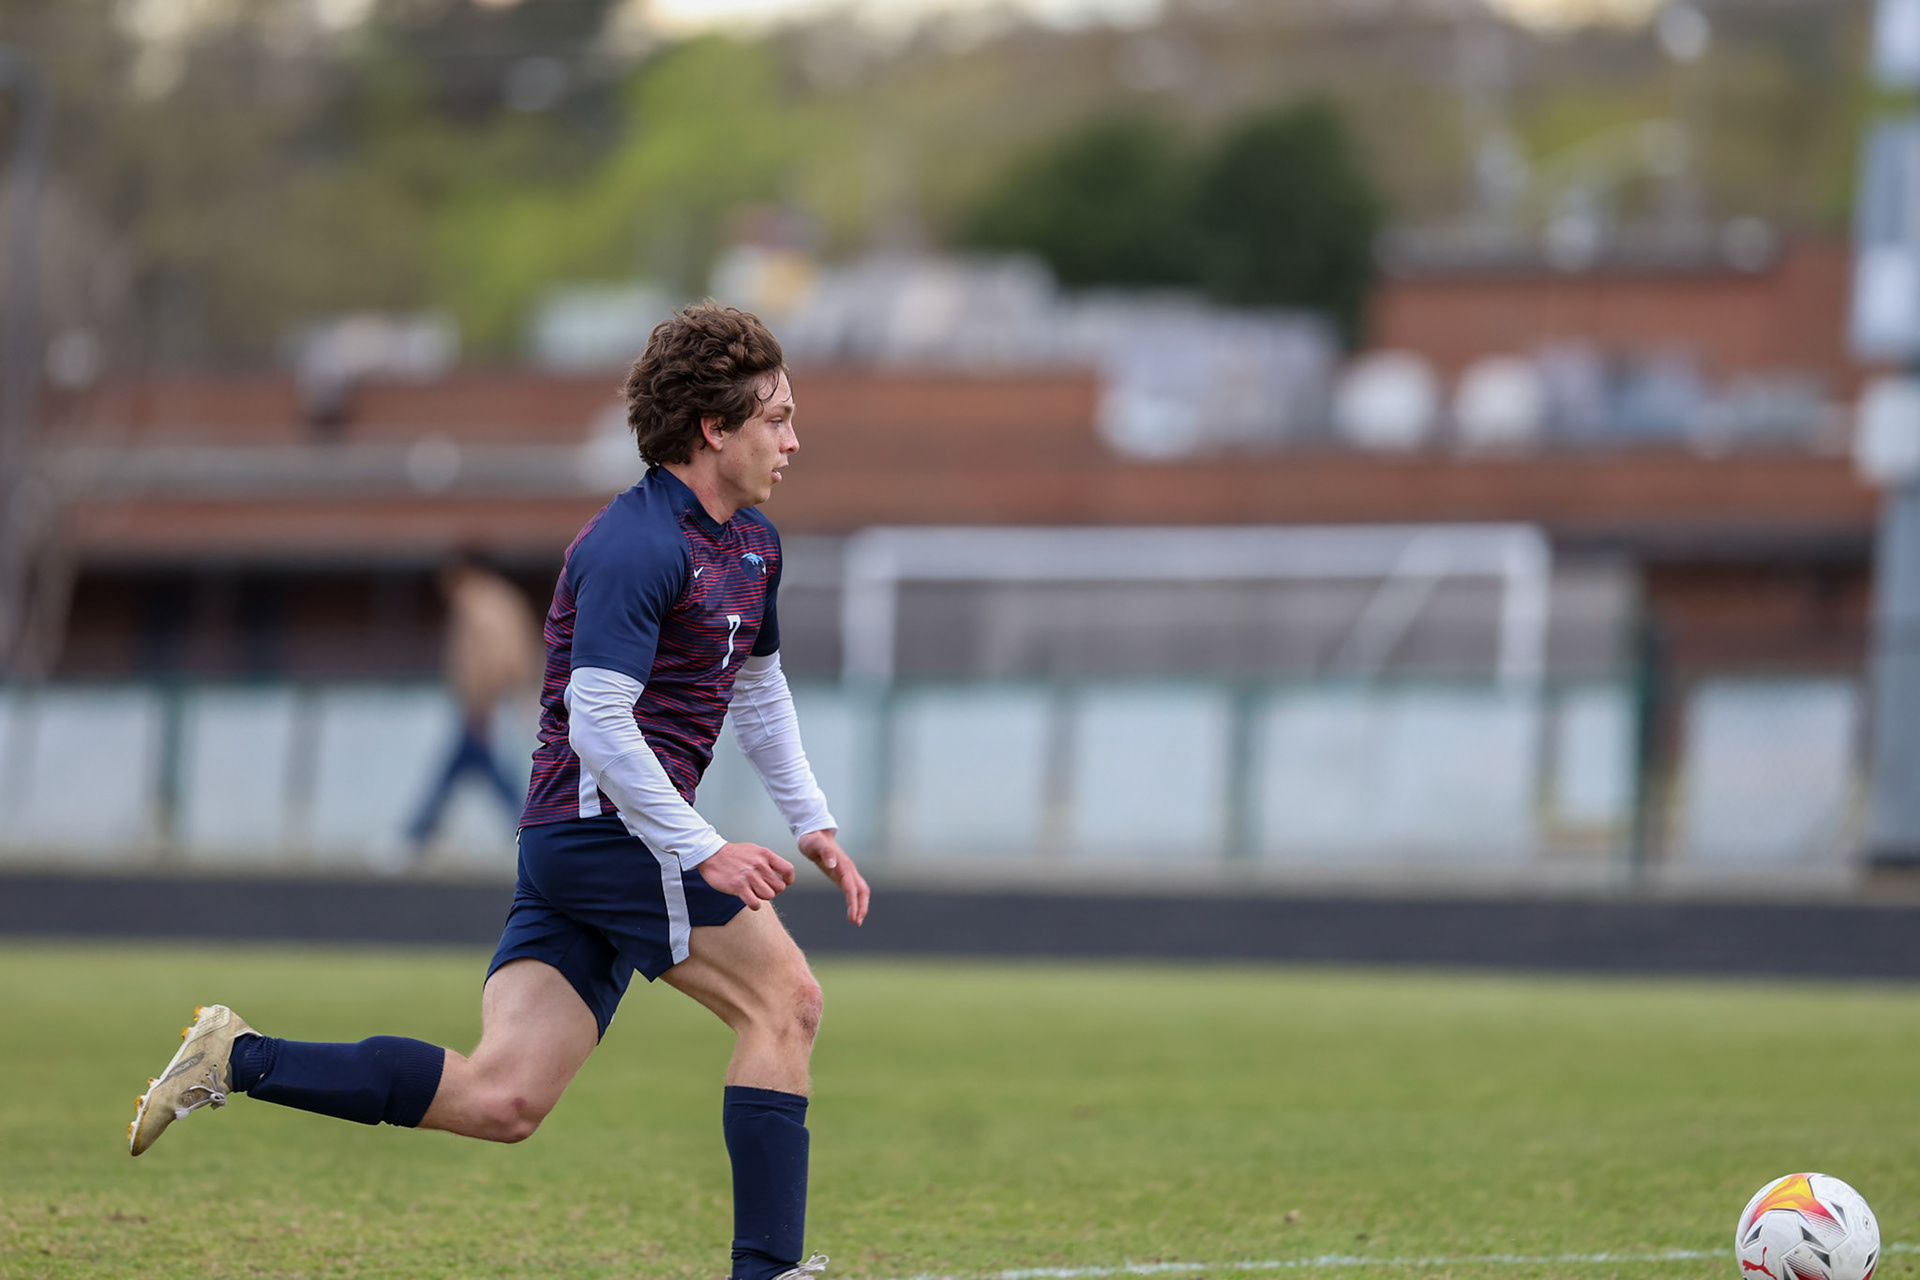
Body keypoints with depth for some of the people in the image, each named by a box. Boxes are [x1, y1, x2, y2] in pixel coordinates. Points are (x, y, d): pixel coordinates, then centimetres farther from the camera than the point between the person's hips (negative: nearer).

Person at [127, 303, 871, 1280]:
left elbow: (759, 688, 33)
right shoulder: (634, 547, -15)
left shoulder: (751, 545, 17)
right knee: (783, 999, -7)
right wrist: (702, 851, -23)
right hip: (611, 826, -9)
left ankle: (239, 1060, 1)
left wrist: (813, 825, 28)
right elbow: (597, 723, -22)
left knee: (500, 1099, -2)